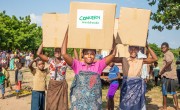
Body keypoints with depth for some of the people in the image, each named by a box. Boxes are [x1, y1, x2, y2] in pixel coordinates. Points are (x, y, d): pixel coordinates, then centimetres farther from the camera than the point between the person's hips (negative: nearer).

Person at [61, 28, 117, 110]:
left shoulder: (98, 65, 1)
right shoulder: (77, 65, -1)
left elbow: (113, 54, -3)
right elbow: (64, 53, -11)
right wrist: (67, 33, -12)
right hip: (78, 103, -1)